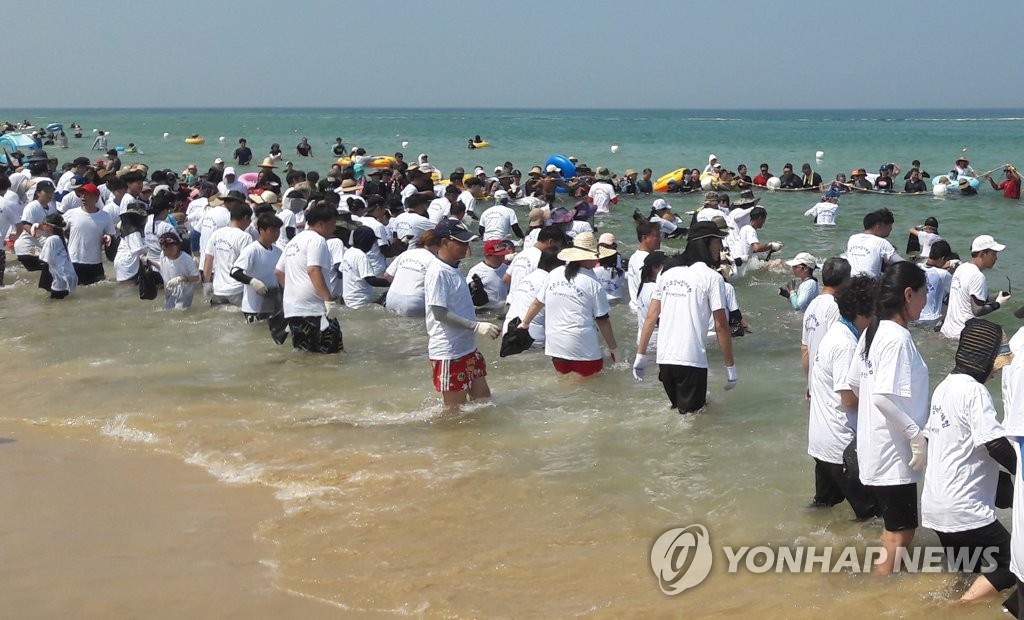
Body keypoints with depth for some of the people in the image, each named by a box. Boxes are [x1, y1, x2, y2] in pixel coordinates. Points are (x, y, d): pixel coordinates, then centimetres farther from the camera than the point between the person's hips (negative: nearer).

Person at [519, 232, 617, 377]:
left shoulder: (554, 274, 3)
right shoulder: (593, 284, -9)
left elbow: (537, 303, 12)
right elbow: (602, 320, -5)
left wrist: (525, 323, 29)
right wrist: (613, 348, 6)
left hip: (555, 346, 5)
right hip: (583, 349, -5)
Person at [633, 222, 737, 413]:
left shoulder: (668, 273, 10)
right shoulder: (712, 277, -6)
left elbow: (651, 317, 9)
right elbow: (721, 326, -8)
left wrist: (641, 355, 14)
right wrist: (730, 367, -3)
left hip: (664, 359, 6)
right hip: (692, 361, -6)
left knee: (678, 409, 24)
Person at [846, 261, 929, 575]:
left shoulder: (873, 331, 6)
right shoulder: (898, 338, -21)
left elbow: (854, 383, 14)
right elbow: (884, 396, -28)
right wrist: (917, 434, -21)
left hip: (875, 446, 10)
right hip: (894, 451, -10)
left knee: (895, 527, 20)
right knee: (901, 532, 0)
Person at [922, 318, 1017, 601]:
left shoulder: (945, 386, 10)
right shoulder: (975, 391, -17)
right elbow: (996, 445, -23)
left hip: (937, 504, 9)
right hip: (963, 510, -9)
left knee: (967, 575, 21)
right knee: (1011, 566, 0)